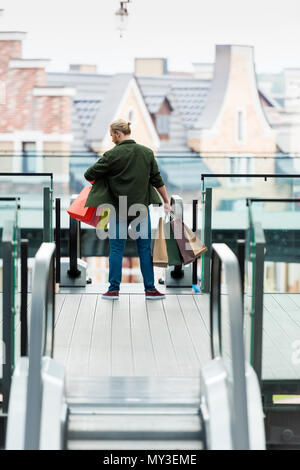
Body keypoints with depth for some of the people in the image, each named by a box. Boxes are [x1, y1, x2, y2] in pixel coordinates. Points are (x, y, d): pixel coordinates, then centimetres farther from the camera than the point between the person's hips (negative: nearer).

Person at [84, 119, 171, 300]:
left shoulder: (112, 155, -11)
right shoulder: (147, 153, 1)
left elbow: (90, 174, -6)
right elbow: (158, 180, 5)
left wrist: (90, 176, 17)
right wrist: (166, 201, 15)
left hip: (118, 209, -2)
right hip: (141, 207, 3)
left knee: (116, 249, 6)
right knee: (145, 248, 8)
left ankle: (114, 289, 9)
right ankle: (150, 289, 10)